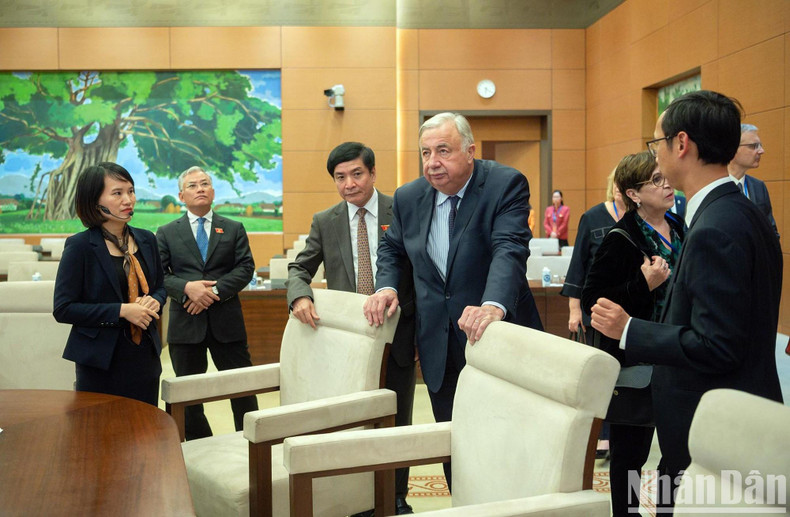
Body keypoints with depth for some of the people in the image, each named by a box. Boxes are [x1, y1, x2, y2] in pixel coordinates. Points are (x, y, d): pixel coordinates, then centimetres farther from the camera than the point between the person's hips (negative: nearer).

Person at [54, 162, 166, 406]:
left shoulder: (146, 240, 7)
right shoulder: (80, 246, -9)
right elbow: (63, 309, -11)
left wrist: (154, 302, -5)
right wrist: (122, 311, -18)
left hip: (146, 356, 5)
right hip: (102, 362, -5)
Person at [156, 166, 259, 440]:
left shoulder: (234, 229, 10)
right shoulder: (166, 233, 8)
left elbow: (245, 267, -1)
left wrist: (215, 291, -15)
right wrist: (187, 288, -19)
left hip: (227, 322, 0)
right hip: (185, 324, 0)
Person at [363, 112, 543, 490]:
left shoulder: (506, 184, -14)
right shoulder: (409, 197, 3)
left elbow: (509, 249, -27)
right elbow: (392, 248, 19)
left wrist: (493, 305, -44)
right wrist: (386, 286, -1)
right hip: (440, 346, 5)